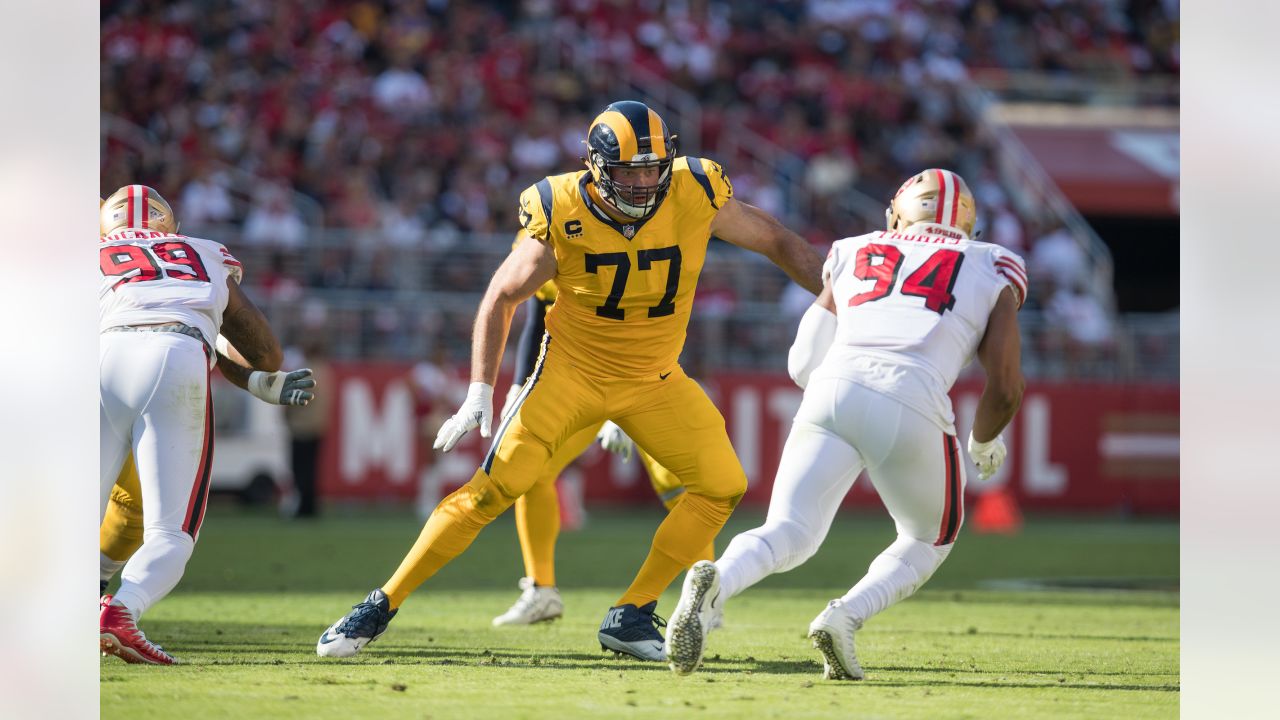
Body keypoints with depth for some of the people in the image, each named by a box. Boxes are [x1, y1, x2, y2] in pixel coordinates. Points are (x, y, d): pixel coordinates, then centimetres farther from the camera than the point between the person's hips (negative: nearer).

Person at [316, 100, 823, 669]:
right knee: (496, 488, -15)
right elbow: (502, 298, -8)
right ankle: (380, 607, -7)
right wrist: (480, 392, -15)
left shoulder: (695, 196, -17)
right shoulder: (563, 216, -20)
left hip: (654, 381, 3)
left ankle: (631, 617, 3)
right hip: (573, 370, -3)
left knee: (722, 486, -8)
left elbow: (778, 242, -1)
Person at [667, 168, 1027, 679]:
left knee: (787, 536, 2)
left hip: (832, 391, 2)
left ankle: (715, 583, -31)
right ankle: (846, 617, -4)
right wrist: (985, 442, 35)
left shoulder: (852, 256, 28)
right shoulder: (992, 273, 23)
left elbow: (803, 365, 22)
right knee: (929, 542, 22)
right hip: (911, 407, -2)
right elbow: (1005, 388, 14)